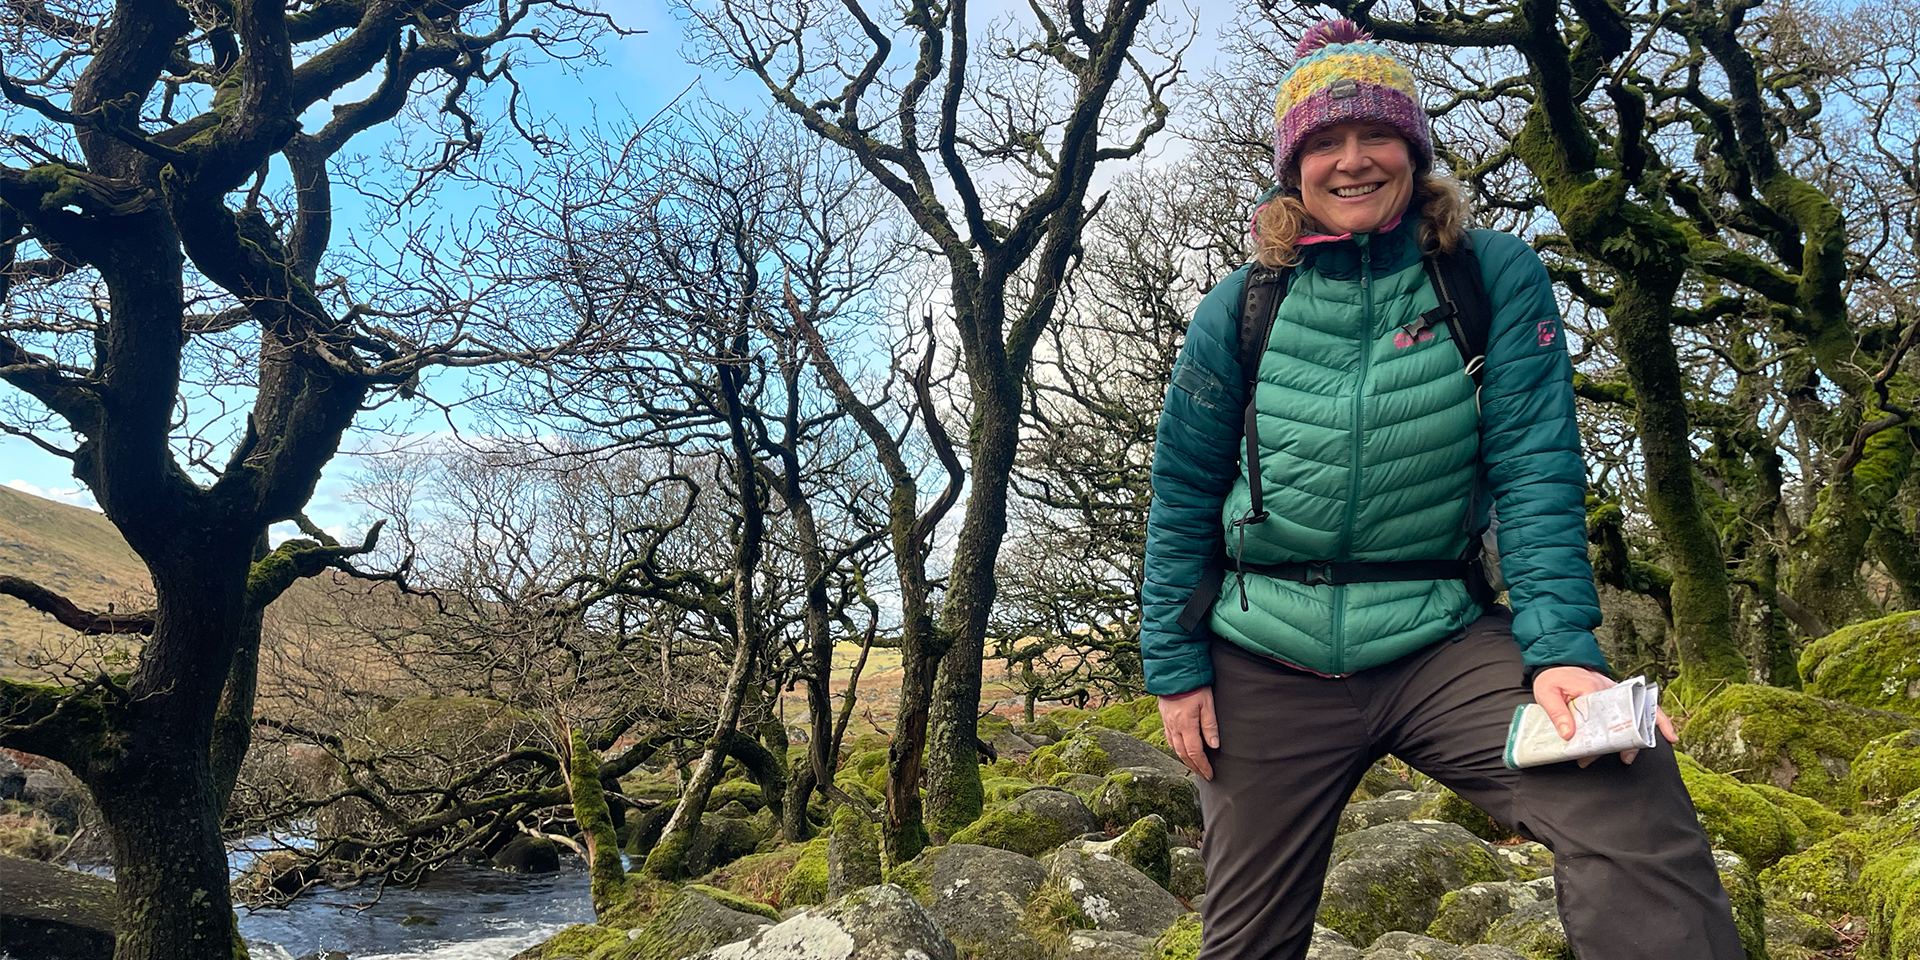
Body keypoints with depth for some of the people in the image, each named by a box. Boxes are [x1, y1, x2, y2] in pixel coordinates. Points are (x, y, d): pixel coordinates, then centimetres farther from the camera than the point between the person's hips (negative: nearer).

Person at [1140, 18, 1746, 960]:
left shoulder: (1497, 278, -2)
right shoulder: (1237, 312, -1)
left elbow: (1534, 468, -8)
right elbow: (1182, 498, 4)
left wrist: (1560, 647, -20)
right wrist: (1174, 666, 0)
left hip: (1439, 642, 0)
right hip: (1265, 664, 1)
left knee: (1631, 796, -31)